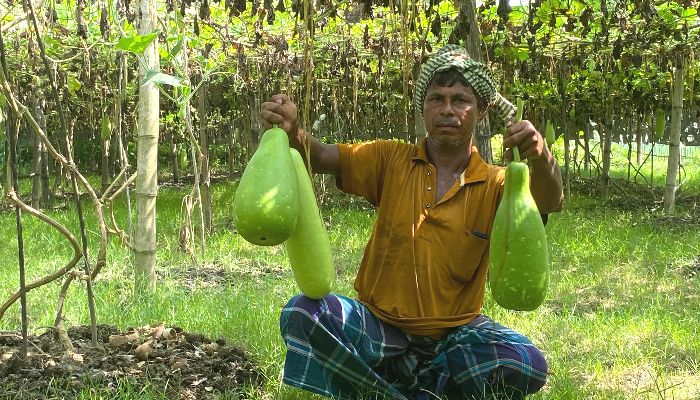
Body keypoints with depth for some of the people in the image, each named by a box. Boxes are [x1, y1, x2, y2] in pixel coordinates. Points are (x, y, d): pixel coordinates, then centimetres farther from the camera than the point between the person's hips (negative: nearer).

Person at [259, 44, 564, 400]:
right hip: (380, 326, 0)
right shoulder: (392, 161, 2)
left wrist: (540, 157, -45)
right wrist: (291, 131, -33)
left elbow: (549, 201, -22)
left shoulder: (494, 184, -2)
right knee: (301, 314, -26)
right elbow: (321, 157, -10)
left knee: (527, 364, -28)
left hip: (454, 334, 0)